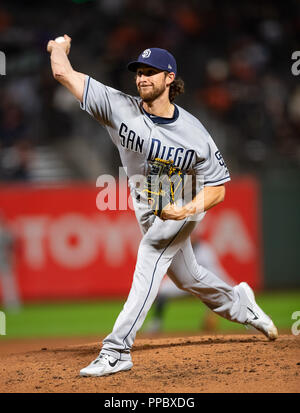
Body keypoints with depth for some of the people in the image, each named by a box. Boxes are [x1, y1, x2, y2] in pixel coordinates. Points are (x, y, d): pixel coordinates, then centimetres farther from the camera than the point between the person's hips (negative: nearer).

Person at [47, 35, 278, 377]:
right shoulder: (121, 108, -19)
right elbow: (64, 73, -19)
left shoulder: (193, 134, -24)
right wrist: (60, 47, -1)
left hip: (181, 207, -5)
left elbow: (217, 187, -16)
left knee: (149, 263, -23)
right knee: (186, 277, 19)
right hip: (146, 208, 5)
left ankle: (117, 350, -28)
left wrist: (187, 210, -33)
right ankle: (238, 304, 47)